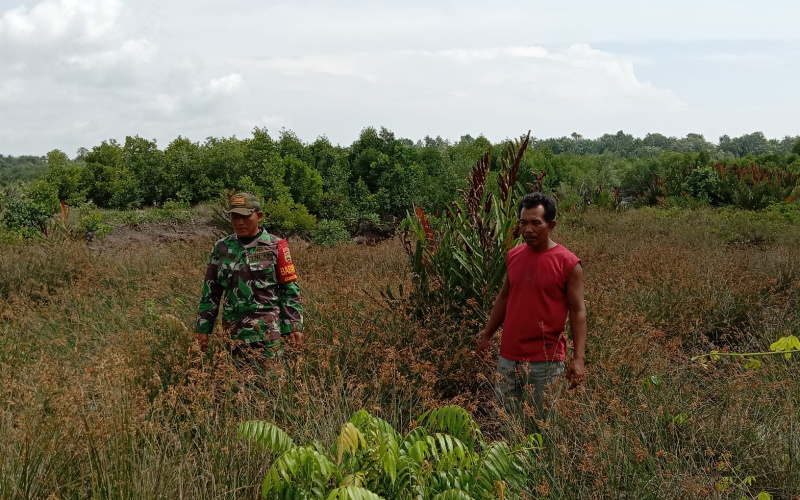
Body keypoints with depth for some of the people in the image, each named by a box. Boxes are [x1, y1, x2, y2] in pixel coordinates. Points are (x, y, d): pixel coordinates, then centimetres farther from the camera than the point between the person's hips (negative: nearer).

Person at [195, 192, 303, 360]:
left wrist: (294, 326, -6)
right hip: (233, 328, 3)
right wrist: (203, 327, 10)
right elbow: (210, 291, 14)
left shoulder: (275, 247, 2)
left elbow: (290, 290, 1)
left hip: (268, 328, -3)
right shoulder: (222, 248, 11)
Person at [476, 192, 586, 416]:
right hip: (509, 357, 5)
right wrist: (486, 336, 17)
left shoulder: (568, 263, -9)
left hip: (547, 362, -5)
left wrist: (579, 358, -17)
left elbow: (578, 311, -10)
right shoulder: (513, 256, 6)